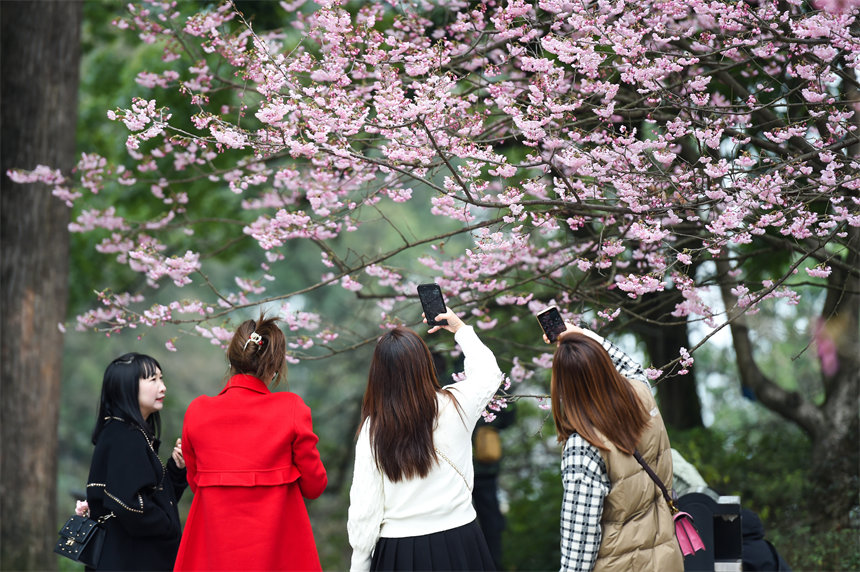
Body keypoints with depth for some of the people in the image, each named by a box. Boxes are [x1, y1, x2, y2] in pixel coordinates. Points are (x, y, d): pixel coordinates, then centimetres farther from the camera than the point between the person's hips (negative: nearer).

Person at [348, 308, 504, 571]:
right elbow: (489, 372, 17)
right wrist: (461, 329, 29)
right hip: (459, 542, 1)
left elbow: (364, 510, -8)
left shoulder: (373, 430, -10)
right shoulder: (456, 406, -8)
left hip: (400, 551, -1)